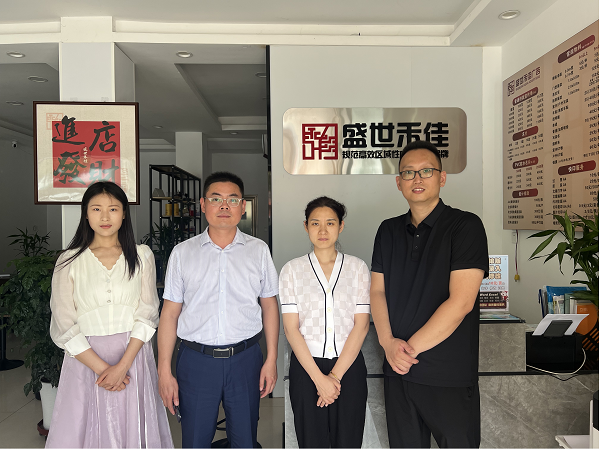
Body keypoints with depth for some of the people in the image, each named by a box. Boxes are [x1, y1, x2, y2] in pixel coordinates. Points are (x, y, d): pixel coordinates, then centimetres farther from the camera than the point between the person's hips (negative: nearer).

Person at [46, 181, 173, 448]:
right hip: (86, 359, 0)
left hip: (133, 356, 1)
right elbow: (64, 327, -4)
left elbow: (147, 315, -3)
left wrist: (122, 365, -13)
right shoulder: (69, 261, -1)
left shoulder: (142, 256, 1)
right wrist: (101, 368, -12)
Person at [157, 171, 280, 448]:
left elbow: (269, 306, 5)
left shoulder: (259, 250, 2)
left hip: (245, 359, 1)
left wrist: (271, 359, 2)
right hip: (196, 360, 0)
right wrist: (164, 372, -2)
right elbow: (170, 313, 0)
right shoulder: (183, 252, 0)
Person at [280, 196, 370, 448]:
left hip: (349, 366, 1)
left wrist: (336, 374, -10)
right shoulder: (292, 270, 1)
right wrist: (319, 378, -11)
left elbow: (361, 324, -3)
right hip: (306, 367, 0)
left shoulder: (357, 267, 3)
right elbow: (291, 328, -5)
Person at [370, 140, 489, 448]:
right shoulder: (388, 230, 8)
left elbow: (461, 301, -17)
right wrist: (388, 342, -11)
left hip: (449, 376, -4)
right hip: (397, 370, 5)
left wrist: (410, 349, -14)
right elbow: (377, 291, 5)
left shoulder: (465, 226, -9)